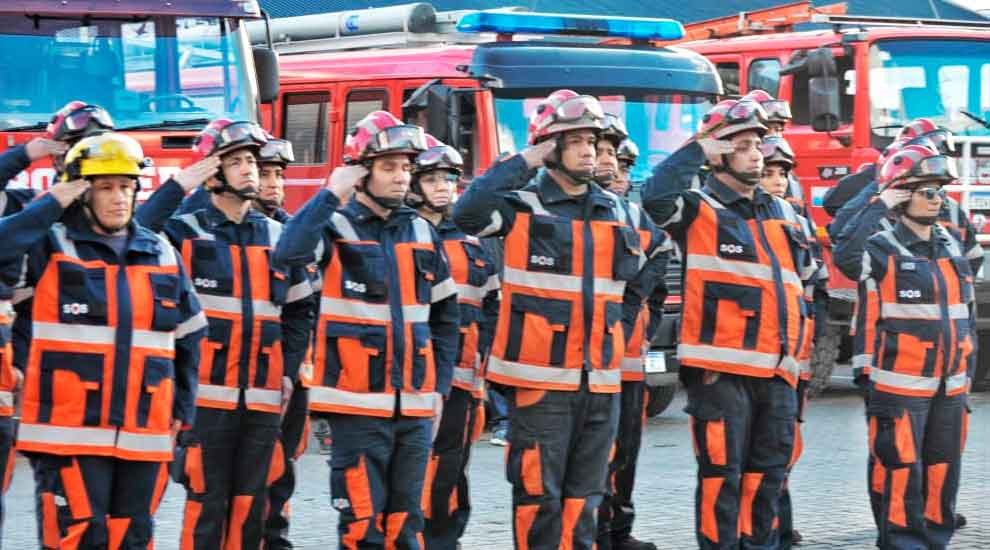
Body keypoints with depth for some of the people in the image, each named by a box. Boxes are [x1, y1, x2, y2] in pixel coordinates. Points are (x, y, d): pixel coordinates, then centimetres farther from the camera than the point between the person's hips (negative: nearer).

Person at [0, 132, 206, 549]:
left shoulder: (162, 254, 13)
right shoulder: (51, 247, 0)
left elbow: (189, 335, 21)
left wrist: (183, 406, 16)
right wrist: (51, 205, -14)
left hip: (143, 435, 5)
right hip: (69, 432, -5)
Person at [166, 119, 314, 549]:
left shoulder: (277, 236, 14)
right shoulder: (183, 234, -1)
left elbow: (300, 309, 20)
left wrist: (288, 372, 12)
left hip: (263, 398, 4)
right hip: (205, 395, -4)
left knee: (250, 505, 8)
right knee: (206, 503, -3)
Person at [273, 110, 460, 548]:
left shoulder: (422, 233, 11)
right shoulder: (338, 227, -4)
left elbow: (446, 316, 18)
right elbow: (290, 252, -27)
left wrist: (439, 387, 11)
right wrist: (332, 195, -19)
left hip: (415, 404, 5)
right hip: (358, 402, -5)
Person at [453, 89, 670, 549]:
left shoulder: (622, 214, 10)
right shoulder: (522, 207, -5)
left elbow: (658, 251, 30)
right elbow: (468, 213, -25)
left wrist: (627, 311, 19)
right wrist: (523, 163, -17)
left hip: (601, 379, 5)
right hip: (539, 376, -5)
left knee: (584, 494, 11)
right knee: (538, 493, -3)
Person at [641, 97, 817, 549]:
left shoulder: (782, 213, 16)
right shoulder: (699, 208, -4)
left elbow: (803, 279, 26)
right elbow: (655, 198, -26)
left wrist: (795, 346, 18)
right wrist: (693, 151, -20)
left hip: (777, 369, 7)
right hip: (720, 369, -6)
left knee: (769, 472, 13)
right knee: (722, 473, -3)